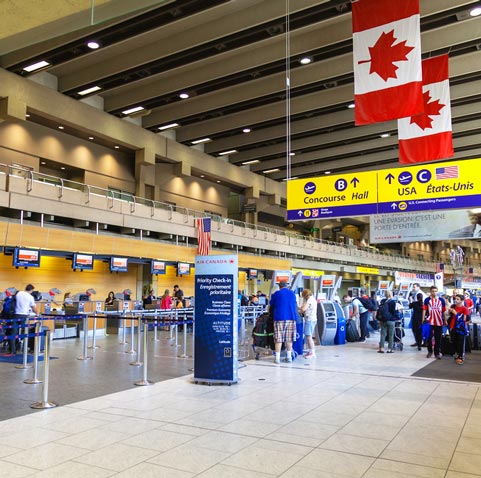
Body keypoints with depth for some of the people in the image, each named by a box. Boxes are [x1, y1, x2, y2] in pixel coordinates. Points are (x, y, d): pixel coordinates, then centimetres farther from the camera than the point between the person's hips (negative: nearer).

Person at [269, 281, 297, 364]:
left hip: (279, 318, -3)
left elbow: (271, 306, 15)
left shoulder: (276, 294, 4)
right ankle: (289, 357, 12)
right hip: (291, 318, 3)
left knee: (278, 338, -1)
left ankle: (277, 358, -1)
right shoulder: (292, 294, 15)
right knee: (289, 338, 9)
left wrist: (272, 313, 35)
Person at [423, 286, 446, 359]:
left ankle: (437, 353, 18)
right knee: (429, 337, 3)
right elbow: (424, 310, -3)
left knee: (438, 338, 8)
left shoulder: (441, 300, 5)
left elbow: (443, 311, 10)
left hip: (439, 322, 2)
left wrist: (445, 320, 12)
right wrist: (423, 319, -9)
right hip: (430, 322, -2)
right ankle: (430, 351, 19)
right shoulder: (427, 300, -2)